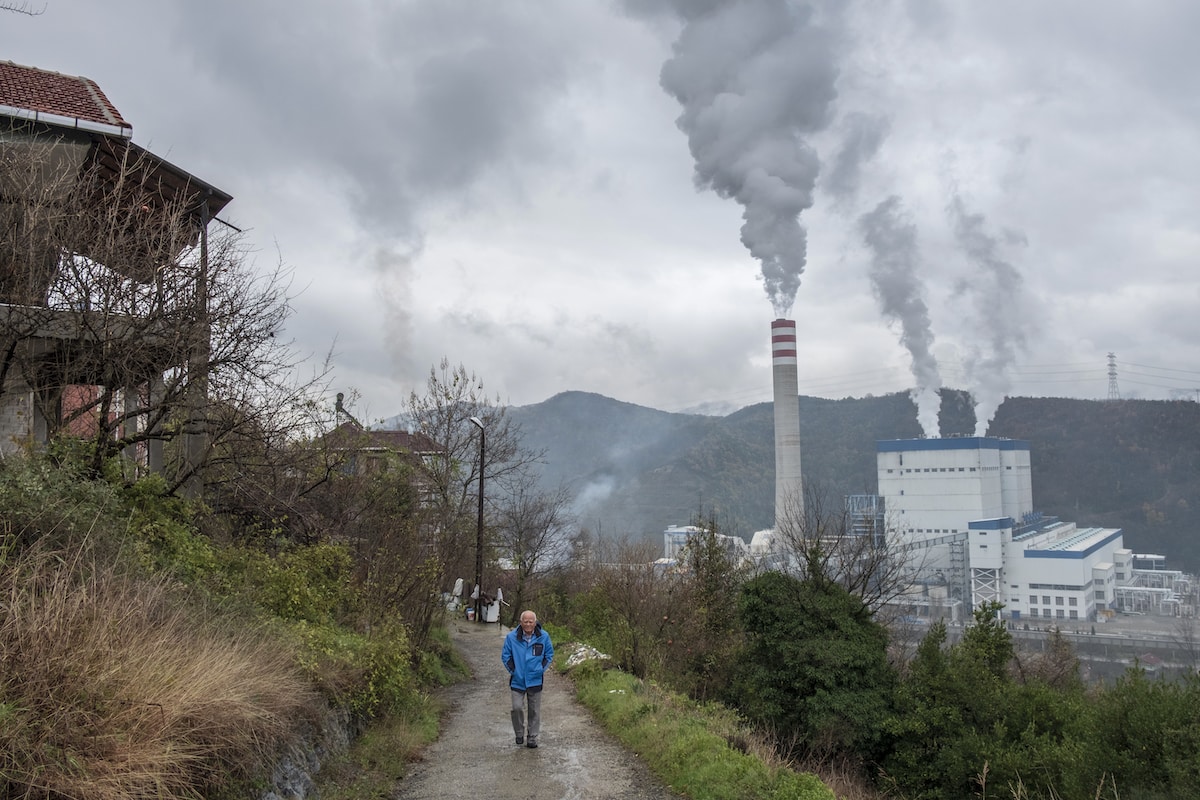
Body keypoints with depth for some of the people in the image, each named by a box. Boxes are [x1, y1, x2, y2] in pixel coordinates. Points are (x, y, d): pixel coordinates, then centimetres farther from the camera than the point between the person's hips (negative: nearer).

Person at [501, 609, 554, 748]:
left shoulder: (543, 636, -6)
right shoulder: (512, 637, -9)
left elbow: (549, 654, 8)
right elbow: (505, 655, 3)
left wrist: (542, 669, 0)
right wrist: (512, 670, -3)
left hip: (535, 680, 1)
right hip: (517, 680, -1)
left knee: (534, 710, 7)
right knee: (517, 707, -6)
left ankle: (532, 736, 20)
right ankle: (519, 734, 17)